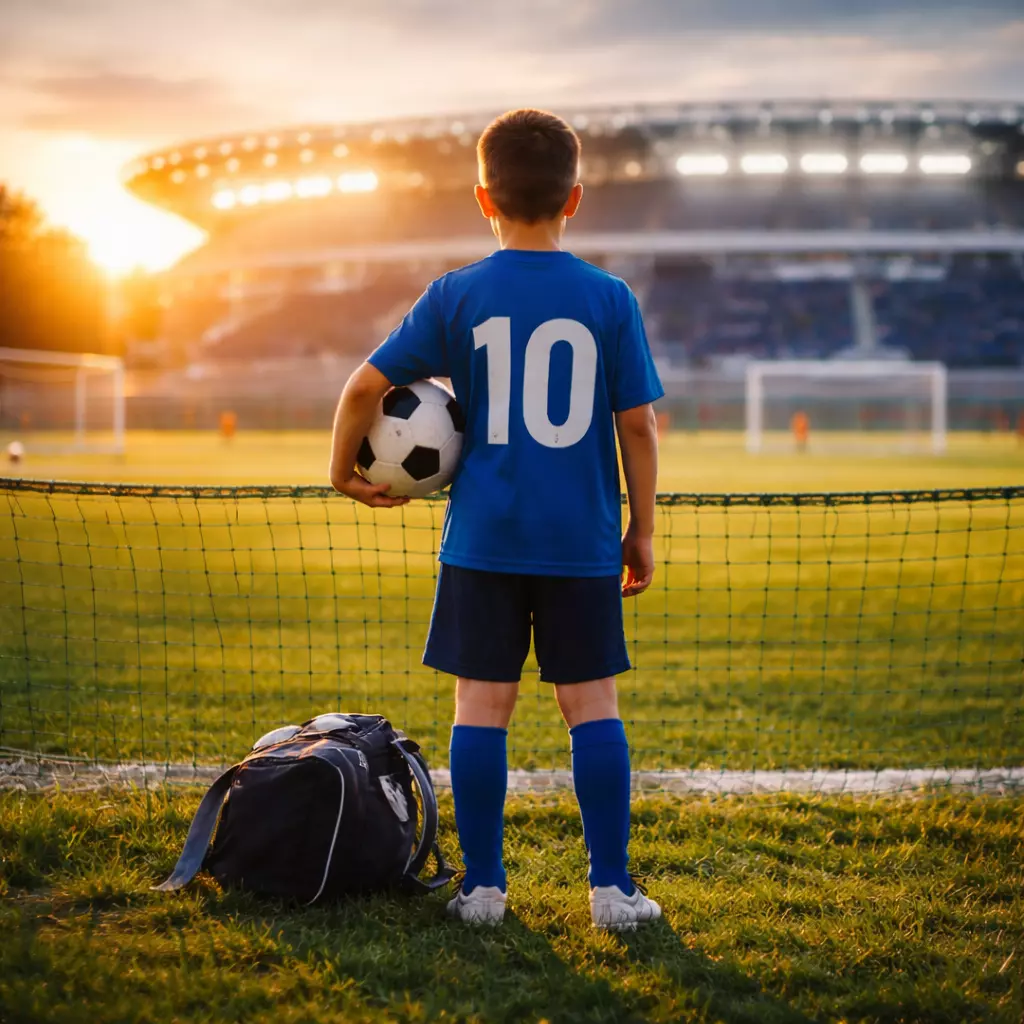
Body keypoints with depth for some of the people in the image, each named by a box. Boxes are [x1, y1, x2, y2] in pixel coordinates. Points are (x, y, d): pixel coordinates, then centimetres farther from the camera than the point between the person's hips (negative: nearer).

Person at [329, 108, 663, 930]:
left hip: (484, 540, 0)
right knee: (592, 703, 6)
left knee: (482, 704, 6)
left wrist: (344, 470, 12)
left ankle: (483, 885, 9)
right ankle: (612, 886, 7)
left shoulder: (457, 297, -1)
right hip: (583, 541, 0)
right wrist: (643, 530, 9)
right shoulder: (609, 299, -1)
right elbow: (638, 423, 0)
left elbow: (367, 384, -4)